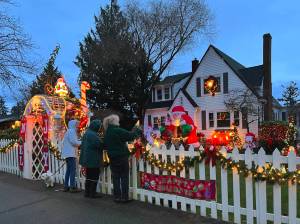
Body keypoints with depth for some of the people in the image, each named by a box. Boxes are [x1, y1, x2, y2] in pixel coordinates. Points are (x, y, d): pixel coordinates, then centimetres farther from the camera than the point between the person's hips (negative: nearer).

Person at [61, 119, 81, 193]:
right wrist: (81, 142, -4)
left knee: (69, 170, 13)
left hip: (68, 153, 10)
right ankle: (72, 187, -9)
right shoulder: (71, 131, -9)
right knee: (73, 170, -9)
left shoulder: (69, 131, 22)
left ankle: (66, 187, 17)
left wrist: (78, 142, 13)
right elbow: (74, 142, -18)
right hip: (70, 154, -10)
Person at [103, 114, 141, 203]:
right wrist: (137, 131, 0)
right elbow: (130, 136, -16)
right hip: (122, 157, -6)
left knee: (116, 177, 11)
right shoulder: (118, 131, -16)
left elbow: (105, 145, 14)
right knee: (124, 177, 4)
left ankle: (117, 196, 16)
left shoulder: (106, 133, 6)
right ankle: (124, 197, 8)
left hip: (112, 158, 6)